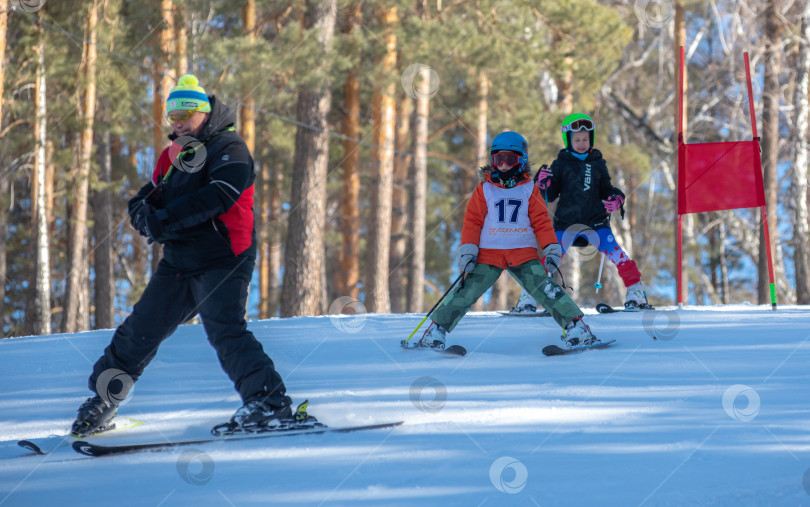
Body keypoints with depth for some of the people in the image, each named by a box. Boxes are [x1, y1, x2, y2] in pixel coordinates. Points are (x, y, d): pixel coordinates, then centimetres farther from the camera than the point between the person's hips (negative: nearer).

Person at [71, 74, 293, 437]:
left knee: (224, 329, -24)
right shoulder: (173, 156, 17)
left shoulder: (229, 148, -7)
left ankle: (270, 400, -25)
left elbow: (218, 196, -24)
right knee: (140, 330, 9)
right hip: (178, 263, 7)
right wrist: (145, 214, -14)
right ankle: (101, 401, 22)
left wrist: (165, 218, -25)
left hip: (221, 260, -7)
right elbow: (145, 200, 13)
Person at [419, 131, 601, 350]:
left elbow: (541, 222, 6)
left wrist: (551, 249, -5)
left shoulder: (529, 190, 8)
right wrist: (467, 251, -6)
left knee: (545, 289, -14)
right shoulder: (484, 190, 7)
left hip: (523, 253, 0)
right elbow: (472, 221, 5)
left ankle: (575, 326, -11)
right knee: (466, 292, -9)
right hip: (488, 253, 0)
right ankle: (437, 329, 0)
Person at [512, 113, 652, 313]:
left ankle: (636, 294, 1)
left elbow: (605, 190, 18)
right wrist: (542, 183, -13)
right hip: (566, 223, -1)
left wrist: (616, 200, -3)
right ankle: (527, 300, 2)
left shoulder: (598, 163, 10)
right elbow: (550, 196, 7)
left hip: (596, 222, 1)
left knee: (618, 256, -11)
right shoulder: (561, 164, 5)